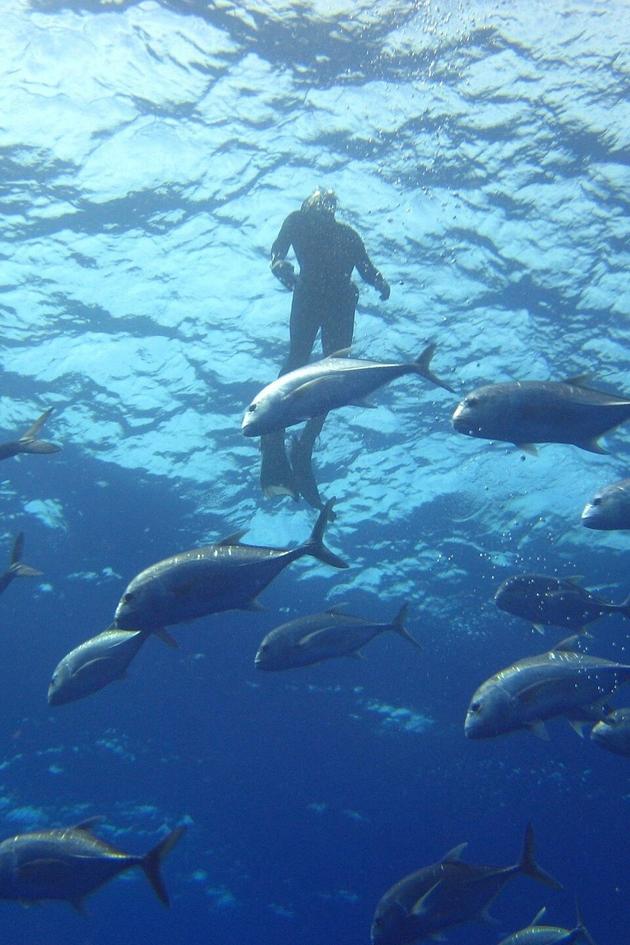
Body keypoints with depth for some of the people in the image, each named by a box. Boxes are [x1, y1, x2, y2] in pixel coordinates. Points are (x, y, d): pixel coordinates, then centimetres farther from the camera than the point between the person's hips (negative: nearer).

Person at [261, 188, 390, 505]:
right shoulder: (297, 221, 26)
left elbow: (366, 269, 18)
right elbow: (278, 250, 10)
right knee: (298, 357, -24)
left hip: (341, 302, 3)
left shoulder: (348, 234, 32)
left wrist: (379, 281, -5)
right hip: (309, 293, -3)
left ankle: (303, 450, -17)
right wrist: (280, 264, -14)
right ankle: (274, 442, -34)